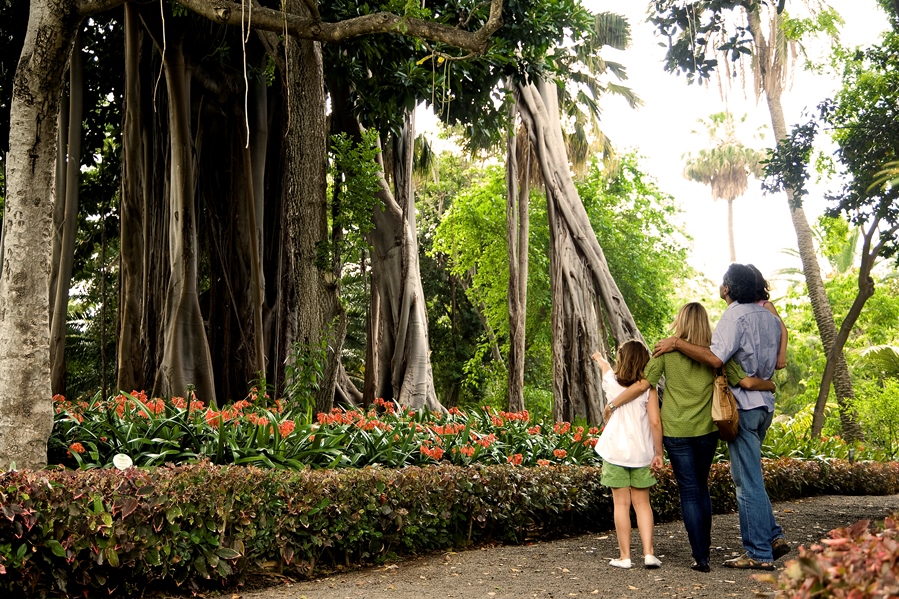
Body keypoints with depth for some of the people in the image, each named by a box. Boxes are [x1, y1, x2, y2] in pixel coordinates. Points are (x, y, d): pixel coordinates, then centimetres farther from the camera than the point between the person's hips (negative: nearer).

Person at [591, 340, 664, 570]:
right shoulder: (648, 389, -5)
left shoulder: (612, 382, 1)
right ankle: (648, 553, 4)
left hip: (615, 451, 0)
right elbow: (655, 422, -10)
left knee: (621, 503, 4)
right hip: (641, 453, 0)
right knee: (642, 503, 11)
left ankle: (625, 556, 7)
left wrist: (600, 359, 49)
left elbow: (606, 367, 25)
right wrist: (658, 452, 0)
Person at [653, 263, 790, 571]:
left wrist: (676, 343, -21)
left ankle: (760, 554, 2)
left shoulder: (735, 316, -15)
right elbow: (777, 362, 19)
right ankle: (773, 536, 19)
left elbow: (716, 358, -27)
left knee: (748, 482, -3)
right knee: (749, 477, 20)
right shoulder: (769, 317, 13)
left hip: (743, 406, -9)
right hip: (765, 403, 9)